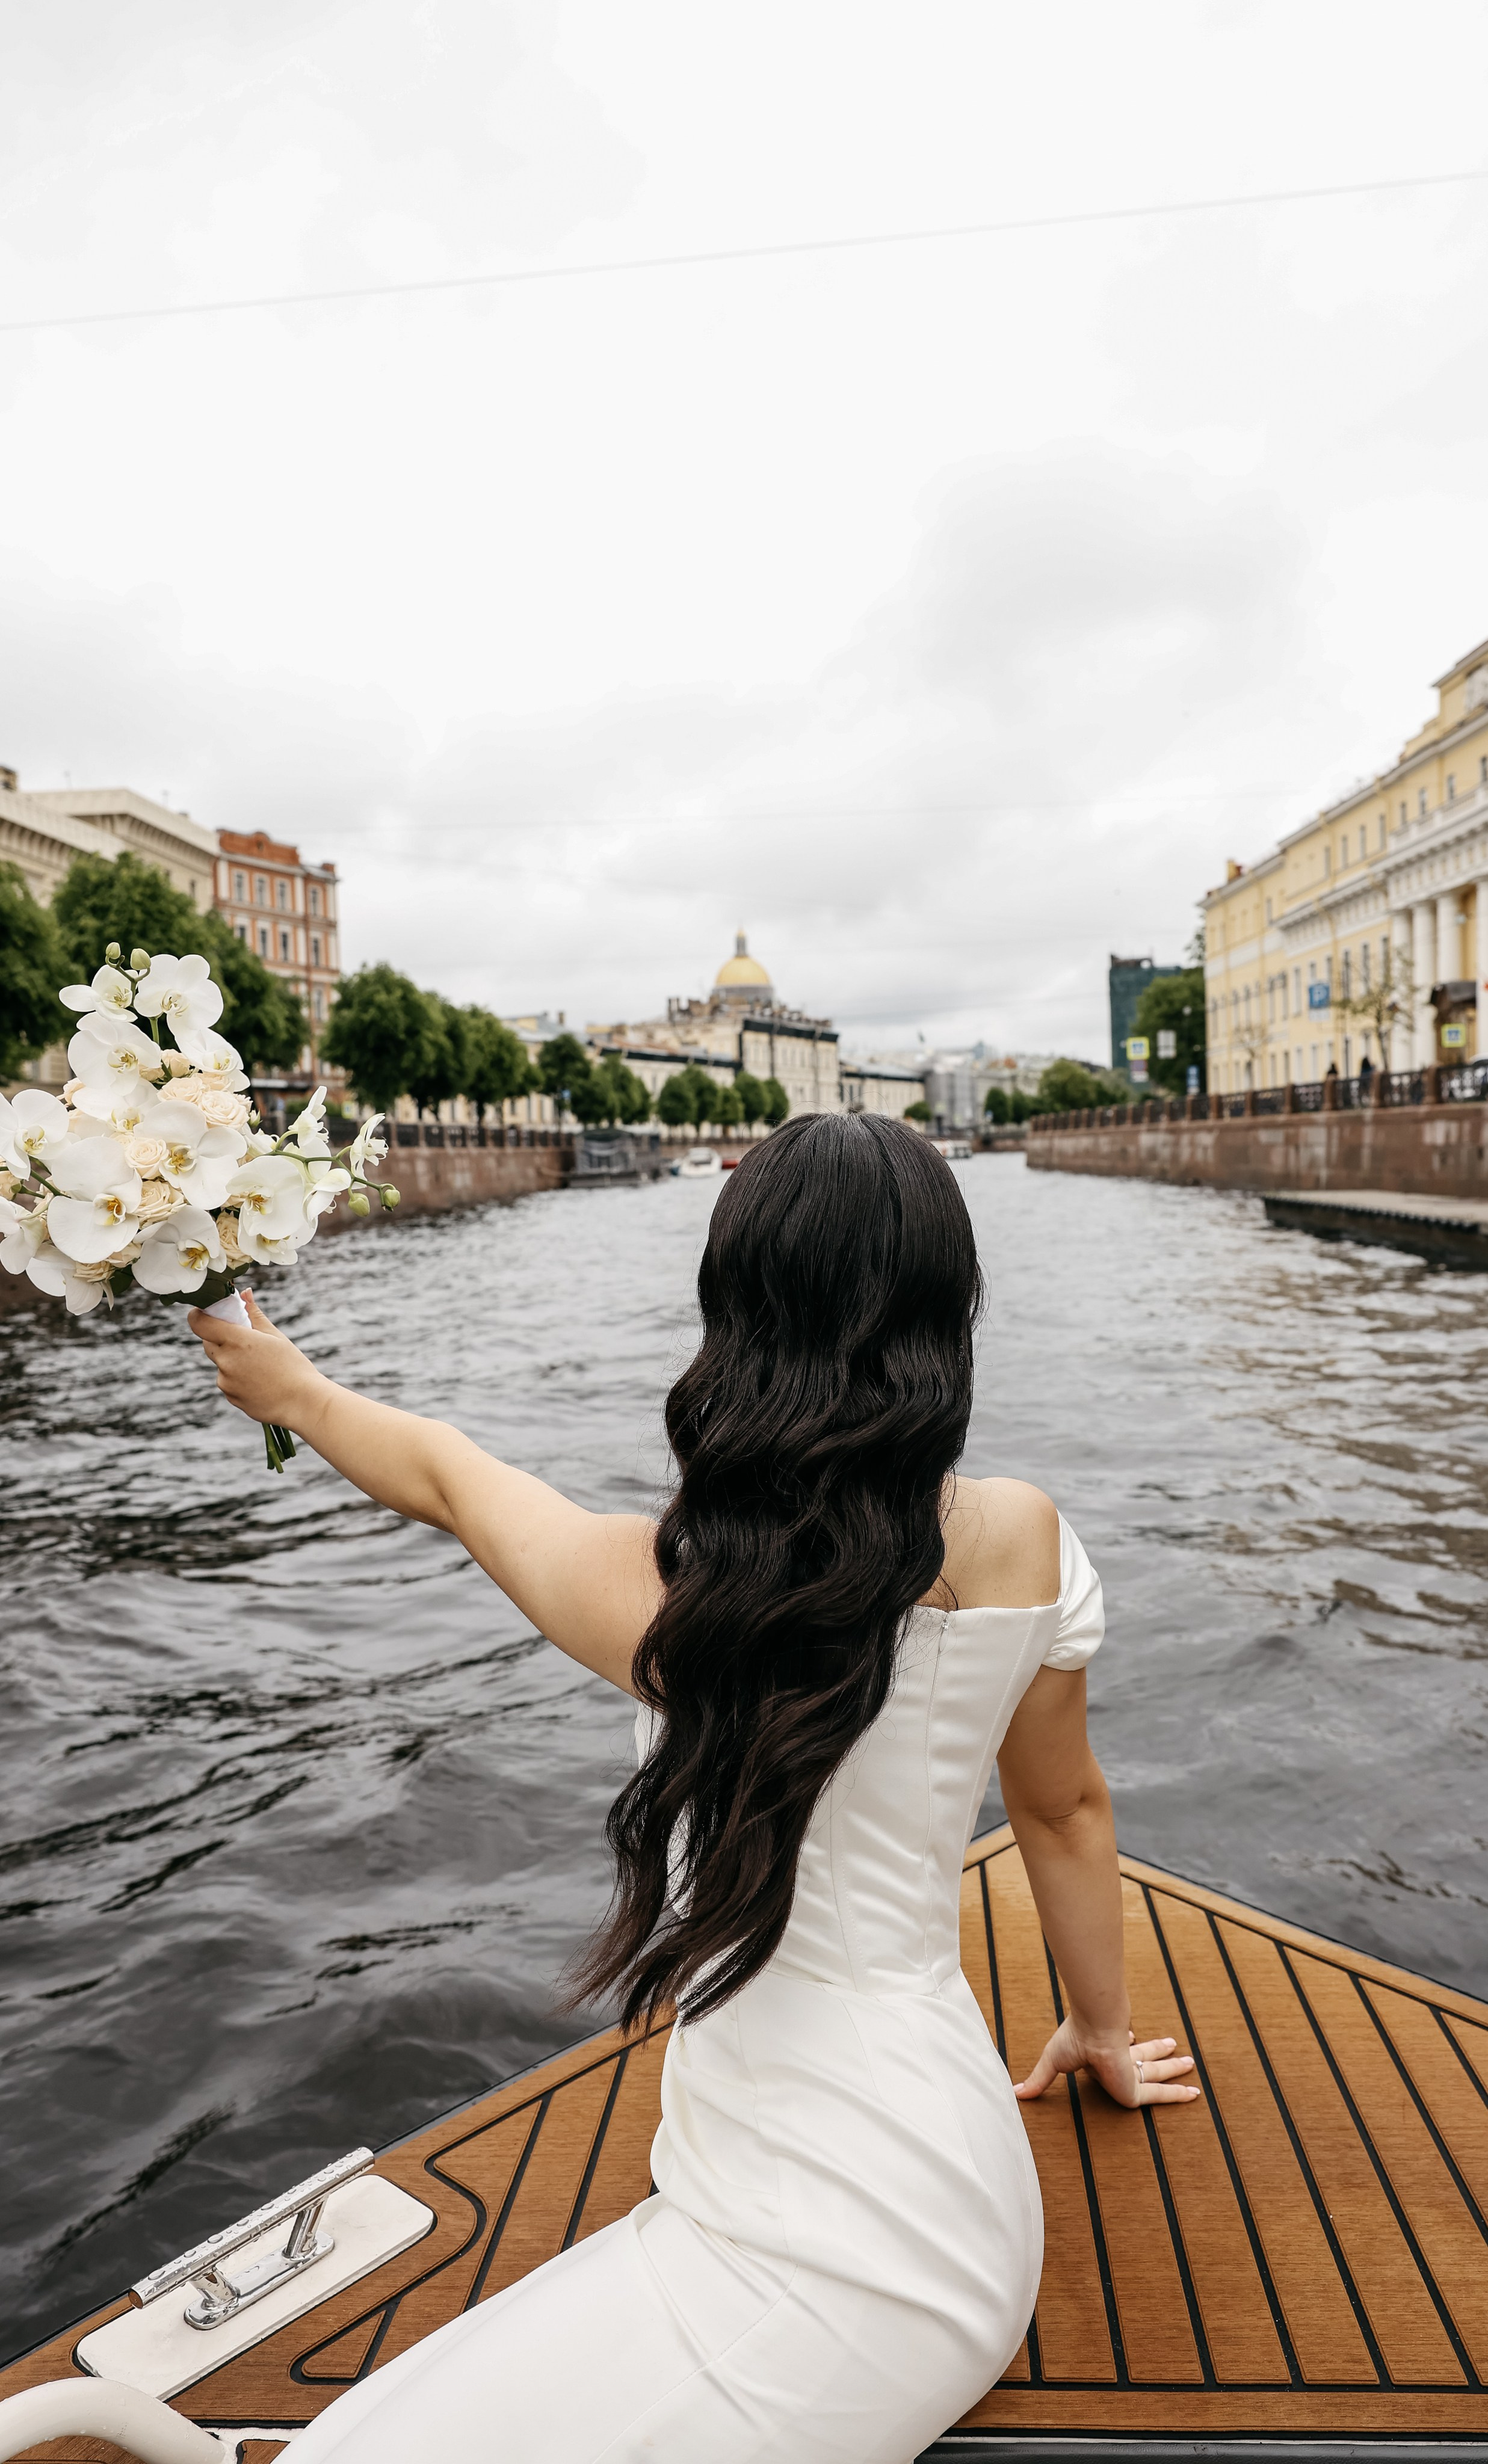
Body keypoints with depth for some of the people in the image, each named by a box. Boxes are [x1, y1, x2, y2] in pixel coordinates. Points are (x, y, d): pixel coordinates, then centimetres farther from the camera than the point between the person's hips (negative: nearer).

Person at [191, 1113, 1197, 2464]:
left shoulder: (660, 1588, -21)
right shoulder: (1018, 1542, -10)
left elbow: (446, 1476, 0)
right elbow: (1065, 1810, 8)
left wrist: (288, 1385, 22)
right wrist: (1100, 2031, 28)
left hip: (831, 2273, -6)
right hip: (937, 2188, 6)